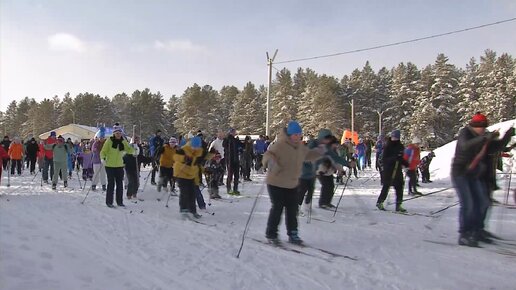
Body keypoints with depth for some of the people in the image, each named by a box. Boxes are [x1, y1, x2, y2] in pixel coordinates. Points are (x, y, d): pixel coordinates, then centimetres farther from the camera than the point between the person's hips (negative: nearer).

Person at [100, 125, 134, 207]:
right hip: (110, 166, -4)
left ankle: (119, 201, 19)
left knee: (120, 184, 9)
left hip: (120, 166, 4)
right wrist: (102, 159, -26)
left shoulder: (123, 141, 3)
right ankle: (109, 202, 9)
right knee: (111, 184, -2)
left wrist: (133, 149, -19)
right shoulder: (109, 141, -9)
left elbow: (130, 151, 3)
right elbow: (103, 151, -8)